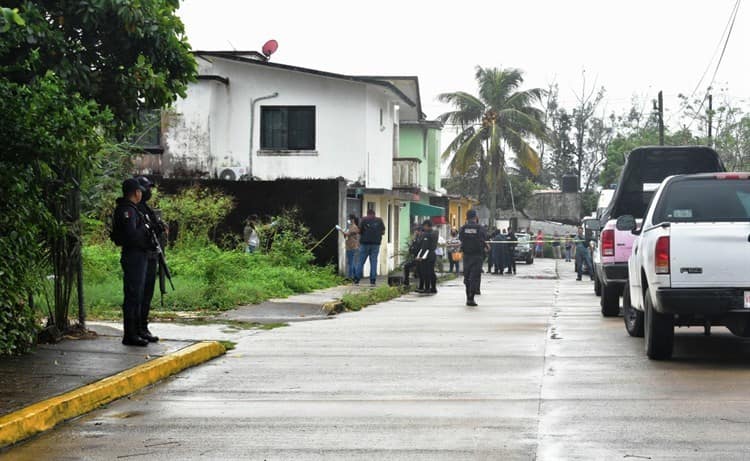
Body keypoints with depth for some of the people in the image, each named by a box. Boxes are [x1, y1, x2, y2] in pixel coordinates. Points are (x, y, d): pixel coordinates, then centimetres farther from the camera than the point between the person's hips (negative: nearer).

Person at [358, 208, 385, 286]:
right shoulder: (379, 220, 6)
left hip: (365, 242, -1)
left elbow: (360, 231, -2)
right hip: (376, 243, 1)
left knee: (361, 261, 4)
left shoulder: (364, 220, 0)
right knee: (374, 262, 5)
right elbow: (383, 232, 6)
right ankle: (373, 280, 1)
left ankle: (357, 280, 4)